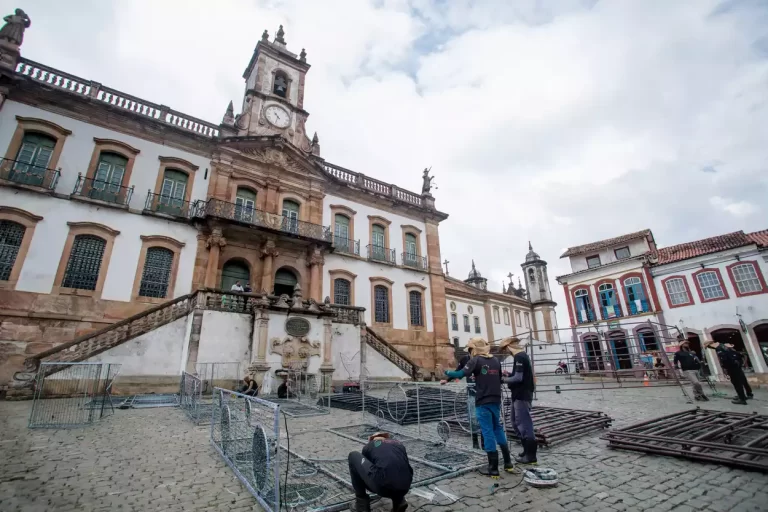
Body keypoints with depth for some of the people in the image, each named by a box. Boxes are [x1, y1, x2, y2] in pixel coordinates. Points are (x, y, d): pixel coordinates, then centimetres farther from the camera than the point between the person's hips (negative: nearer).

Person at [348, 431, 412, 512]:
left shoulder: (368, 446, 25)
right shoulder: (399, 444, 32)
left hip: (383, 486, -4)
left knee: (353, 456, 21)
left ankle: (362, 502, 22)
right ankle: (399, 501, 19)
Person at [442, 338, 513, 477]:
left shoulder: (476, 360, -11)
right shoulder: (496, 360, 8)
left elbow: (461, 374, -20)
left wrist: (446, 373, -6)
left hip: (483, 402, -6)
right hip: (496, 400, 6)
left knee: (488, 432, 1)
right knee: (498, 429, 20)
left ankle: (493, 468, 8)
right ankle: (508, 463, 26)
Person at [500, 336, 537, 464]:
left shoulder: (519, 357, -17)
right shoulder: (522, 356, 14)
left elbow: (518, 378, -23)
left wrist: (504, 380, -11)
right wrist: (508, 375, 8)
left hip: (522, 395, -11)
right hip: (520, 394, 11)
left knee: (524, 423, -2)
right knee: (516, 420, 18)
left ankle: (530, 455, 8)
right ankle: (527, 449, 28)